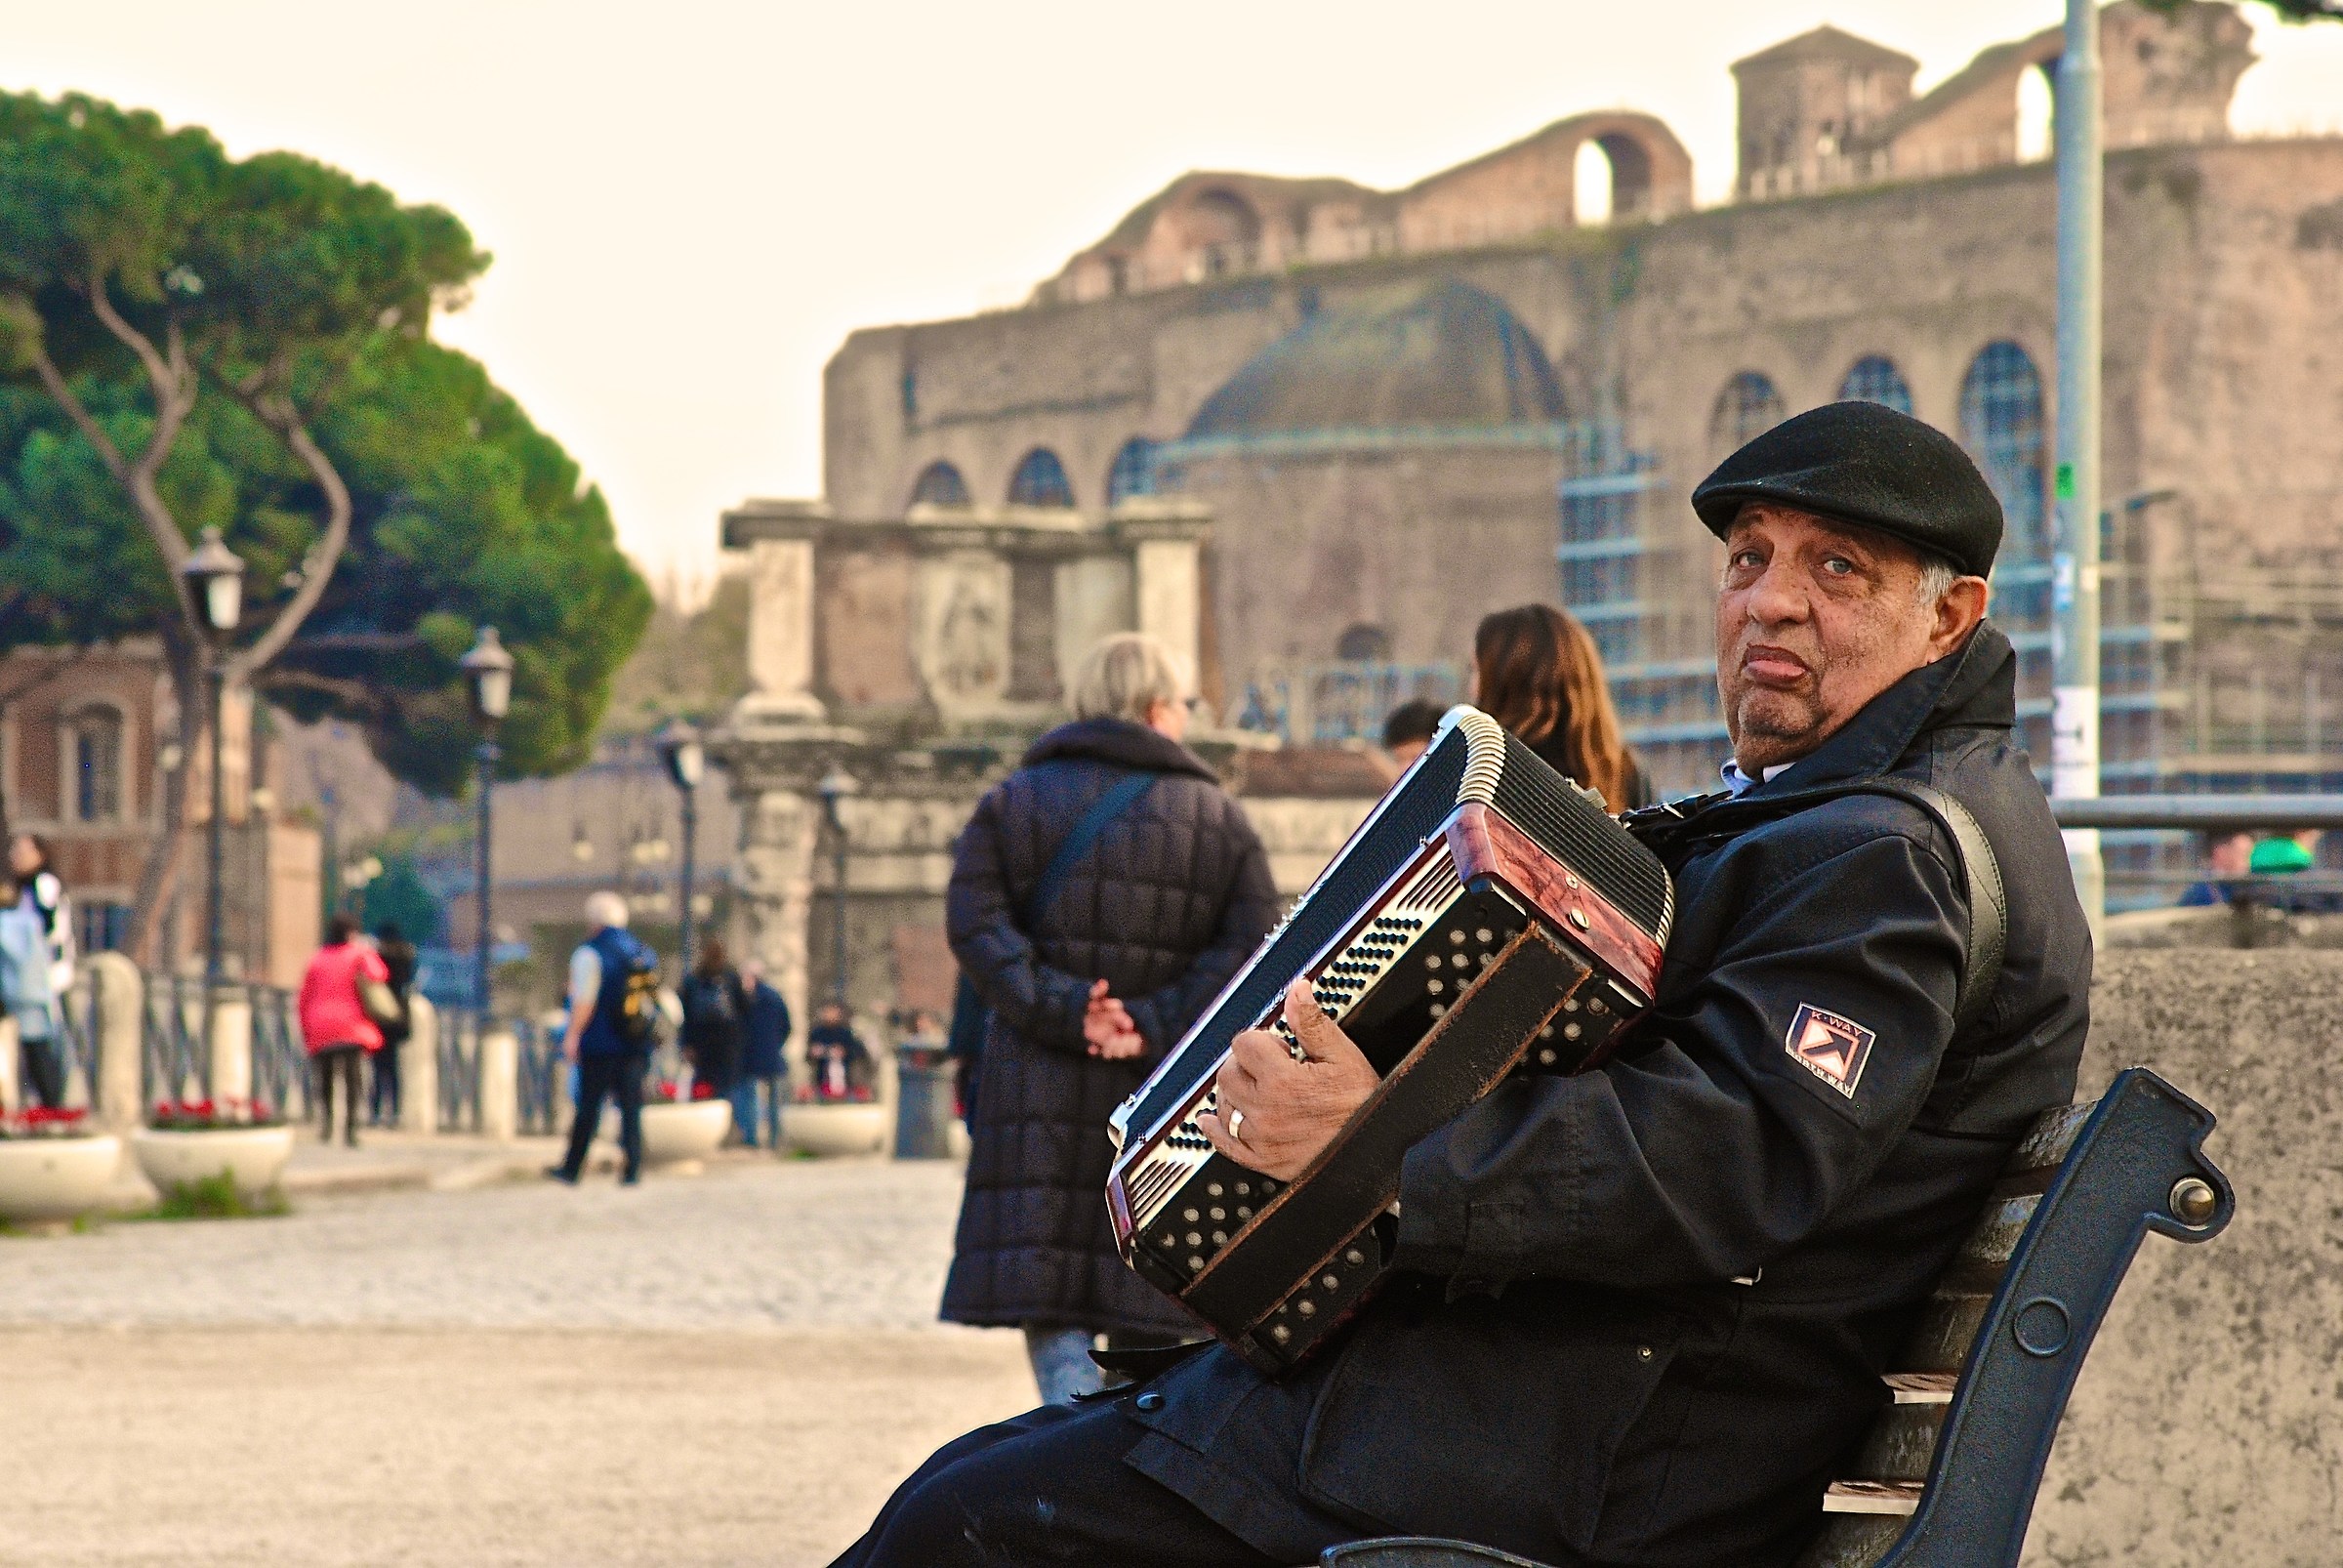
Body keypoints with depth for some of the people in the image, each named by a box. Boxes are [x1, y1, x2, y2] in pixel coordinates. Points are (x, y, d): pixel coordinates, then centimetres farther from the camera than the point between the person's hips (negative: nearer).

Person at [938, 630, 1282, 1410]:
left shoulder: (1012, 803, 6)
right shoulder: (1221, 819, 6)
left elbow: (975, 925, -9)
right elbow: (1248, 949, -6)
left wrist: (1064, 1012, -13)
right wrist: (1153, 1028, -11)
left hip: (1040, 1089, 0)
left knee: (1050, 1313, -2)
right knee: (1145, 1321, 9)